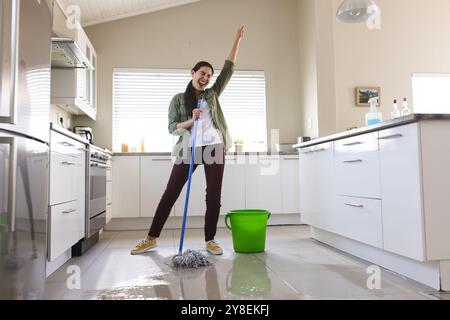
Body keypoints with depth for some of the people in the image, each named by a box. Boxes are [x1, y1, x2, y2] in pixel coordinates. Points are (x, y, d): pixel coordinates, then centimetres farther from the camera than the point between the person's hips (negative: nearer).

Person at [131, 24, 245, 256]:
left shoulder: (212, 94, 15)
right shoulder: (178, 99, 10)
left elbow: (229, 68, 15)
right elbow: (171, 128, 3)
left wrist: (237, 40, 14)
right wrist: (191, 121, -15)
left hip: (214, 147, 2)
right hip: (189, 149, -2)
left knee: (214, 195, 0)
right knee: (170, 192, 0)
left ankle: (210, 241, 12)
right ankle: (151, 238, 9)